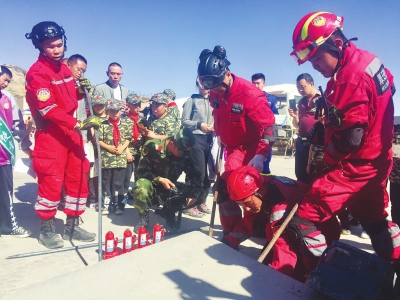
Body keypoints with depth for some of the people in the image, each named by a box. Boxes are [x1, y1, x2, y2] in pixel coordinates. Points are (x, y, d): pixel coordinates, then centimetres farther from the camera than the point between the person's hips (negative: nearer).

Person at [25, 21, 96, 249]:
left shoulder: (64, 69, 13)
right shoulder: (37, 73, -12)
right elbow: (48, 108, -21)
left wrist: (81, 90, 1)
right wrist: (76, 124, -30)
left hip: (71, 131, 8)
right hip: (50, 134, -8)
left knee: (78, 178, 10)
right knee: (51, 182, -3)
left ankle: (72, 226, 23)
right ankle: (47, 230, 18)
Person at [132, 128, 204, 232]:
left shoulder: (186, 153, -11)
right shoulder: (153, 146, -21)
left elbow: (196, 175, -9)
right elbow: (141, 172, -17)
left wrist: (194, 194, -25)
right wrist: (159, 179, -30)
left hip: (170, 188, 4)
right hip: (153, 187, -3)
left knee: (199, 192, -14)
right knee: (142, 185, -38)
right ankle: (143, 218, -11)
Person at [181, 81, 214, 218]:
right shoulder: (191, 100, 2)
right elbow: (184, 121, -2)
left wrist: (215, 126, -7)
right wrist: (199, 125, -16)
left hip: (209, 140, 5)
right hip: (195, 139, -5)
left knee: (208, 173, 9)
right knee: (199, 173, -7)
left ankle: (201, 202, 25)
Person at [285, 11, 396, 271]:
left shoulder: (351, 77, -24)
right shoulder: (365, 60, 4)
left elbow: (350, 139, -25)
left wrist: (325, 162, -8)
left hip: (355, 165, -10)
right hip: (375, 160, 10)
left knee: (305, 219, -8)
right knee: (376, 219, 26)